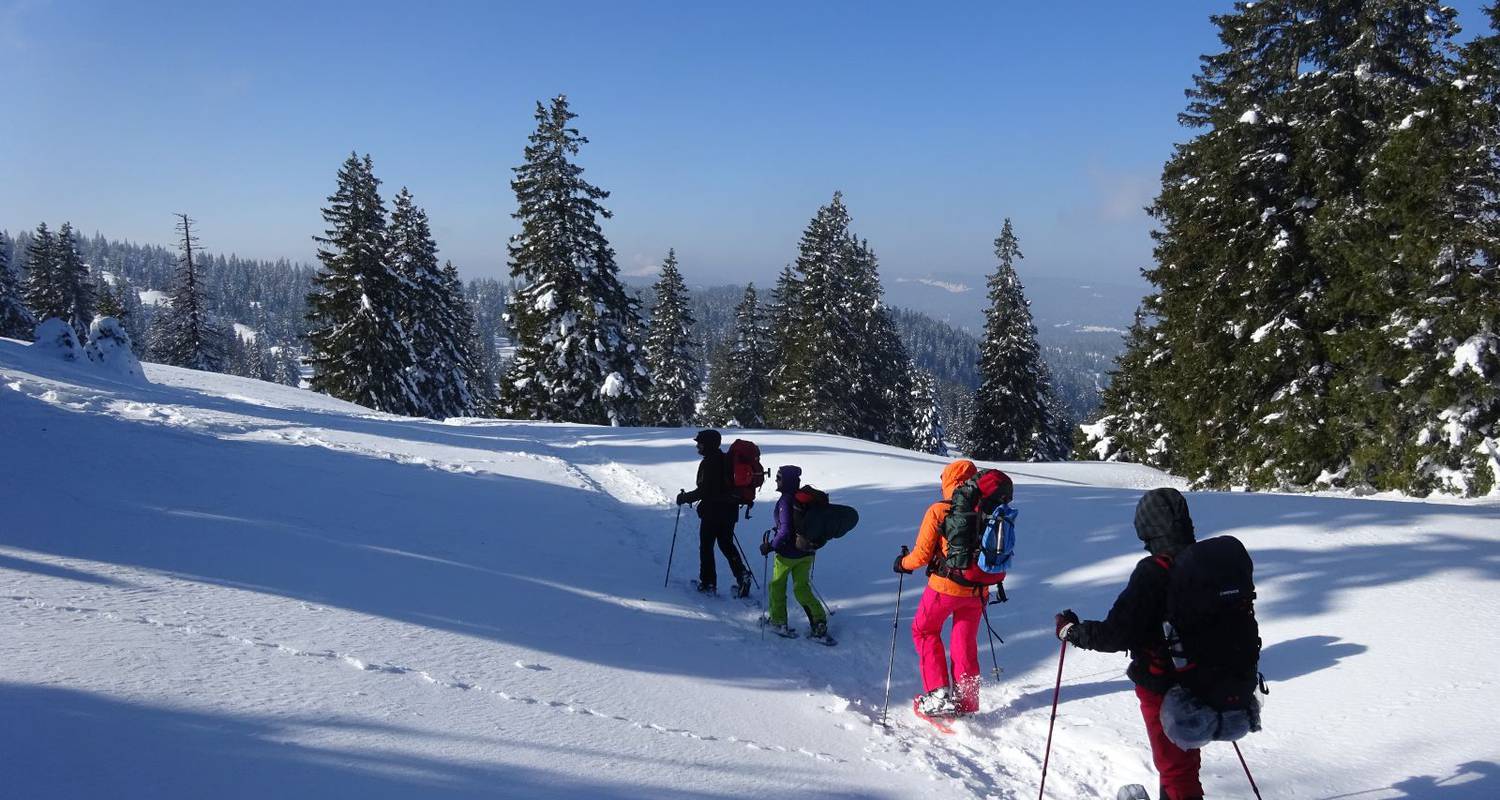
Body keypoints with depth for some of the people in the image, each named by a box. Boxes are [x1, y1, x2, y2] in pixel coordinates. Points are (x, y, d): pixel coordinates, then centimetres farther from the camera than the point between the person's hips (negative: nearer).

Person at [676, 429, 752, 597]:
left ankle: (708, 583, 8)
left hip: (712, 511, -8)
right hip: (730, 509, 8)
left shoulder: (708, 463, -16)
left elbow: (704, 491, -19)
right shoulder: (726, 459, 9)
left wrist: (685, 498, -7)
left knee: (706, 546, 5)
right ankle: (742, 574, 2)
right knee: (727, 544, 17)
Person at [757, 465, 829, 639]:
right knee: (802, 589, 13)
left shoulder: (785, 501, -21)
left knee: (777, 586, 15)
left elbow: (785, 531, -28)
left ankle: (778, 621, 25)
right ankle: (819, 621, 3)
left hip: (787, 554, -7)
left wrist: (770, 546, -17)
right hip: (807, 553, 7)